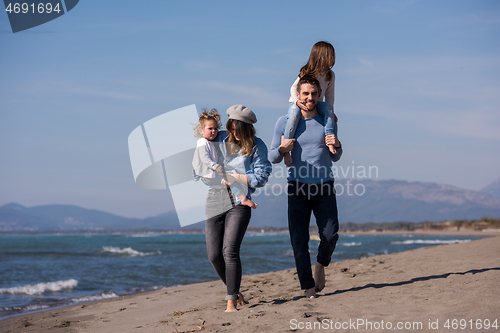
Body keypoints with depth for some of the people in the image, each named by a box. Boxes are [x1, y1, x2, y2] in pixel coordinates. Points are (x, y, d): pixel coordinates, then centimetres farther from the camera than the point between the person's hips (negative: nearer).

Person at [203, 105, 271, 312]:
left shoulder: (257, 147, -1)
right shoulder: (219, 139, 8)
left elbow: (261, 178, -5)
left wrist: (235, 177, -11)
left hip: (239, 202, -4)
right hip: (215, 200, 4)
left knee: (230, 251, -17)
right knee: (214, 254, 0)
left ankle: (231, 302, -10)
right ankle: (235, 291, 23)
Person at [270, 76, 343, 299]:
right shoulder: (285, 122, 2)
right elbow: (273, 158, 5)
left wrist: (337, 146, -5)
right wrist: (282, 148, -16)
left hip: (324, 188, 1)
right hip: (298, 188, -1)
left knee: (330, 235, -10)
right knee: (299, 240, -5)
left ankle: (321, 265, 21)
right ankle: (308, 287, 5)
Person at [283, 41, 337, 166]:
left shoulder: (330, 75, -1)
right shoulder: (307, 72, -13)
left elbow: (329, 94, 4)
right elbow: (294, 87, -10)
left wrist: (330, 111, -9)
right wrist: (297, 101, -29)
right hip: (297, 104, -4)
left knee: (327, 108, -30)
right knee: (294, 113, -38)